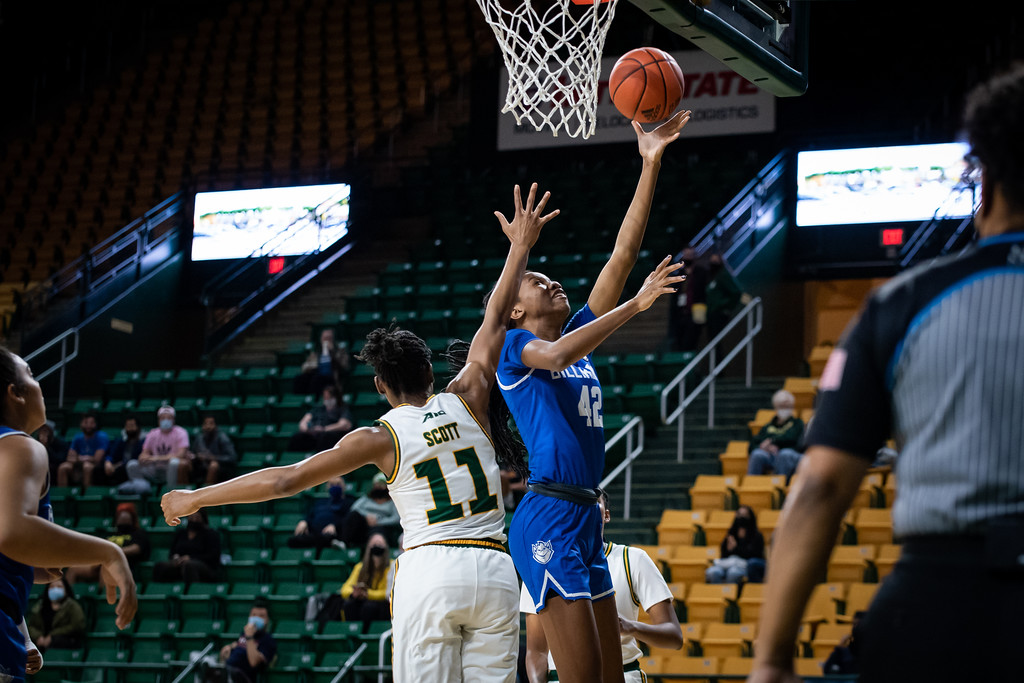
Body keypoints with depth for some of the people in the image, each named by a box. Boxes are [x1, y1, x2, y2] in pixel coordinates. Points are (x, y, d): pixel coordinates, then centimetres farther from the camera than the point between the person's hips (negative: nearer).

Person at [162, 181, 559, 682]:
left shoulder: (380, 438, -1)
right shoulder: (466, 401, 5)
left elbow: (283, 480, -2)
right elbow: (495, 320, 15)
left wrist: (195, 499, 6)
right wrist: (520, 248, 25)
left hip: (428, 569, -3)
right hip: (493, 565, 3)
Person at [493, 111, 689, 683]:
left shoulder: (578, 332, 19)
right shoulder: (515, 346, 0)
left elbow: (622, 256, 15)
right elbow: (556, 356, -25)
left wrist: (651, 165, 10)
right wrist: (636, 304, -25)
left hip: (586, 522, 9)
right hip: (549, 521, -9)